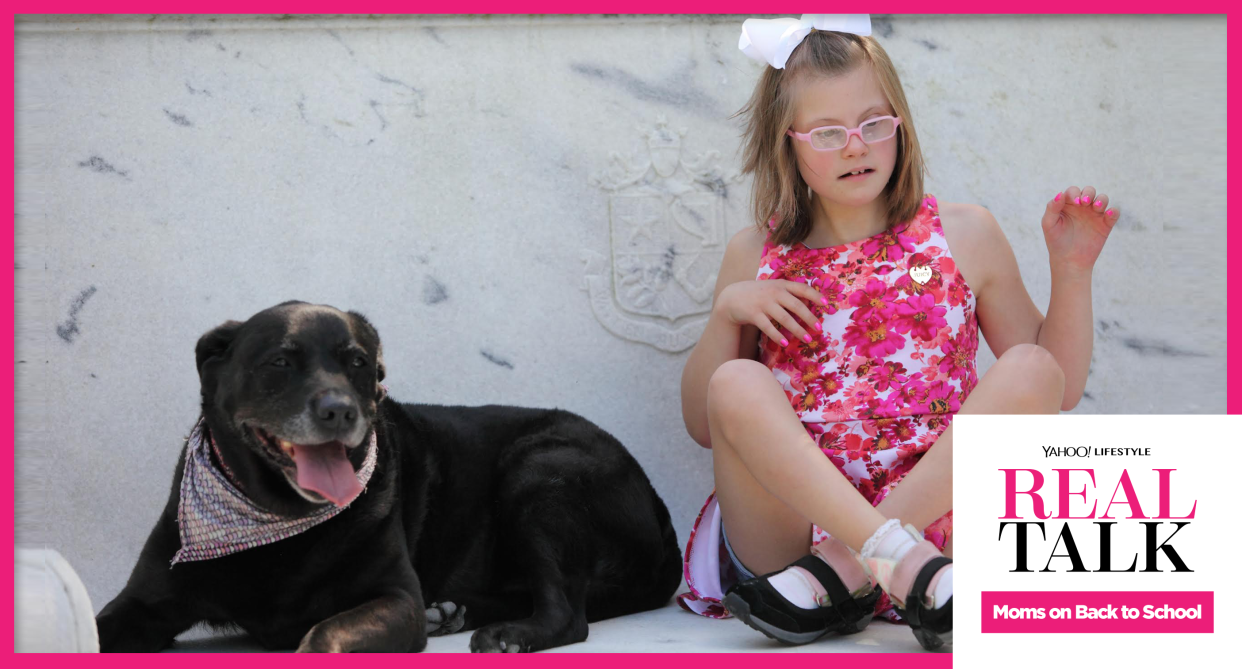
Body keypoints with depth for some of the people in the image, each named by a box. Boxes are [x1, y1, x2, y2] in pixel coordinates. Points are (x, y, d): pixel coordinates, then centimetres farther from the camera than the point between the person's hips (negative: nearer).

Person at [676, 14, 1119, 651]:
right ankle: (905, 565, -41)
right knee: (737, 383, -25)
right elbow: (703, 425, 12)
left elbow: (1058, 387, 14)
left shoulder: (964, 235, 12)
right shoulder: (754, 256, 13)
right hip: (795, 523, 0)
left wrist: (1072, 269, 1)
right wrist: (726, 312, -2)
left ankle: (840, 569, -29)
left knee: (1030, 370, -21)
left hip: (936, 518, 0)